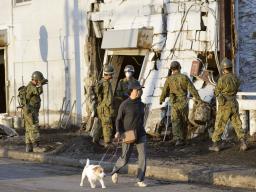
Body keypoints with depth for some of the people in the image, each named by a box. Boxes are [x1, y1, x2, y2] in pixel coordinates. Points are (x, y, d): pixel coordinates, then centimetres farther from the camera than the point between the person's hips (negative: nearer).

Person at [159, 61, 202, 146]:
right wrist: (198, 99, 4)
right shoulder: (185, 77, -4)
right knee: (184, 122, 15)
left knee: (176, 122, -1)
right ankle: (183, 139, 22)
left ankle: (177, 139, -16)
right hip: (184, 103, 2)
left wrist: (161, 100, 20)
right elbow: (192, 89, -5)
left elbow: (164, 92, 1)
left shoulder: (169, 79, -5)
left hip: (174, 104, -1)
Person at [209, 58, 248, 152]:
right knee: (237, 125, 11)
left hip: (224, 106, -5)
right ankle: (243, 143, 1)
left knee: (219, 125, 6)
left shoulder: (222, 79, -17)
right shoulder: (236, 78, 4)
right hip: (234, 105, 5)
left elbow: (216, 93, -3)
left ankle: (216, 145, 9)